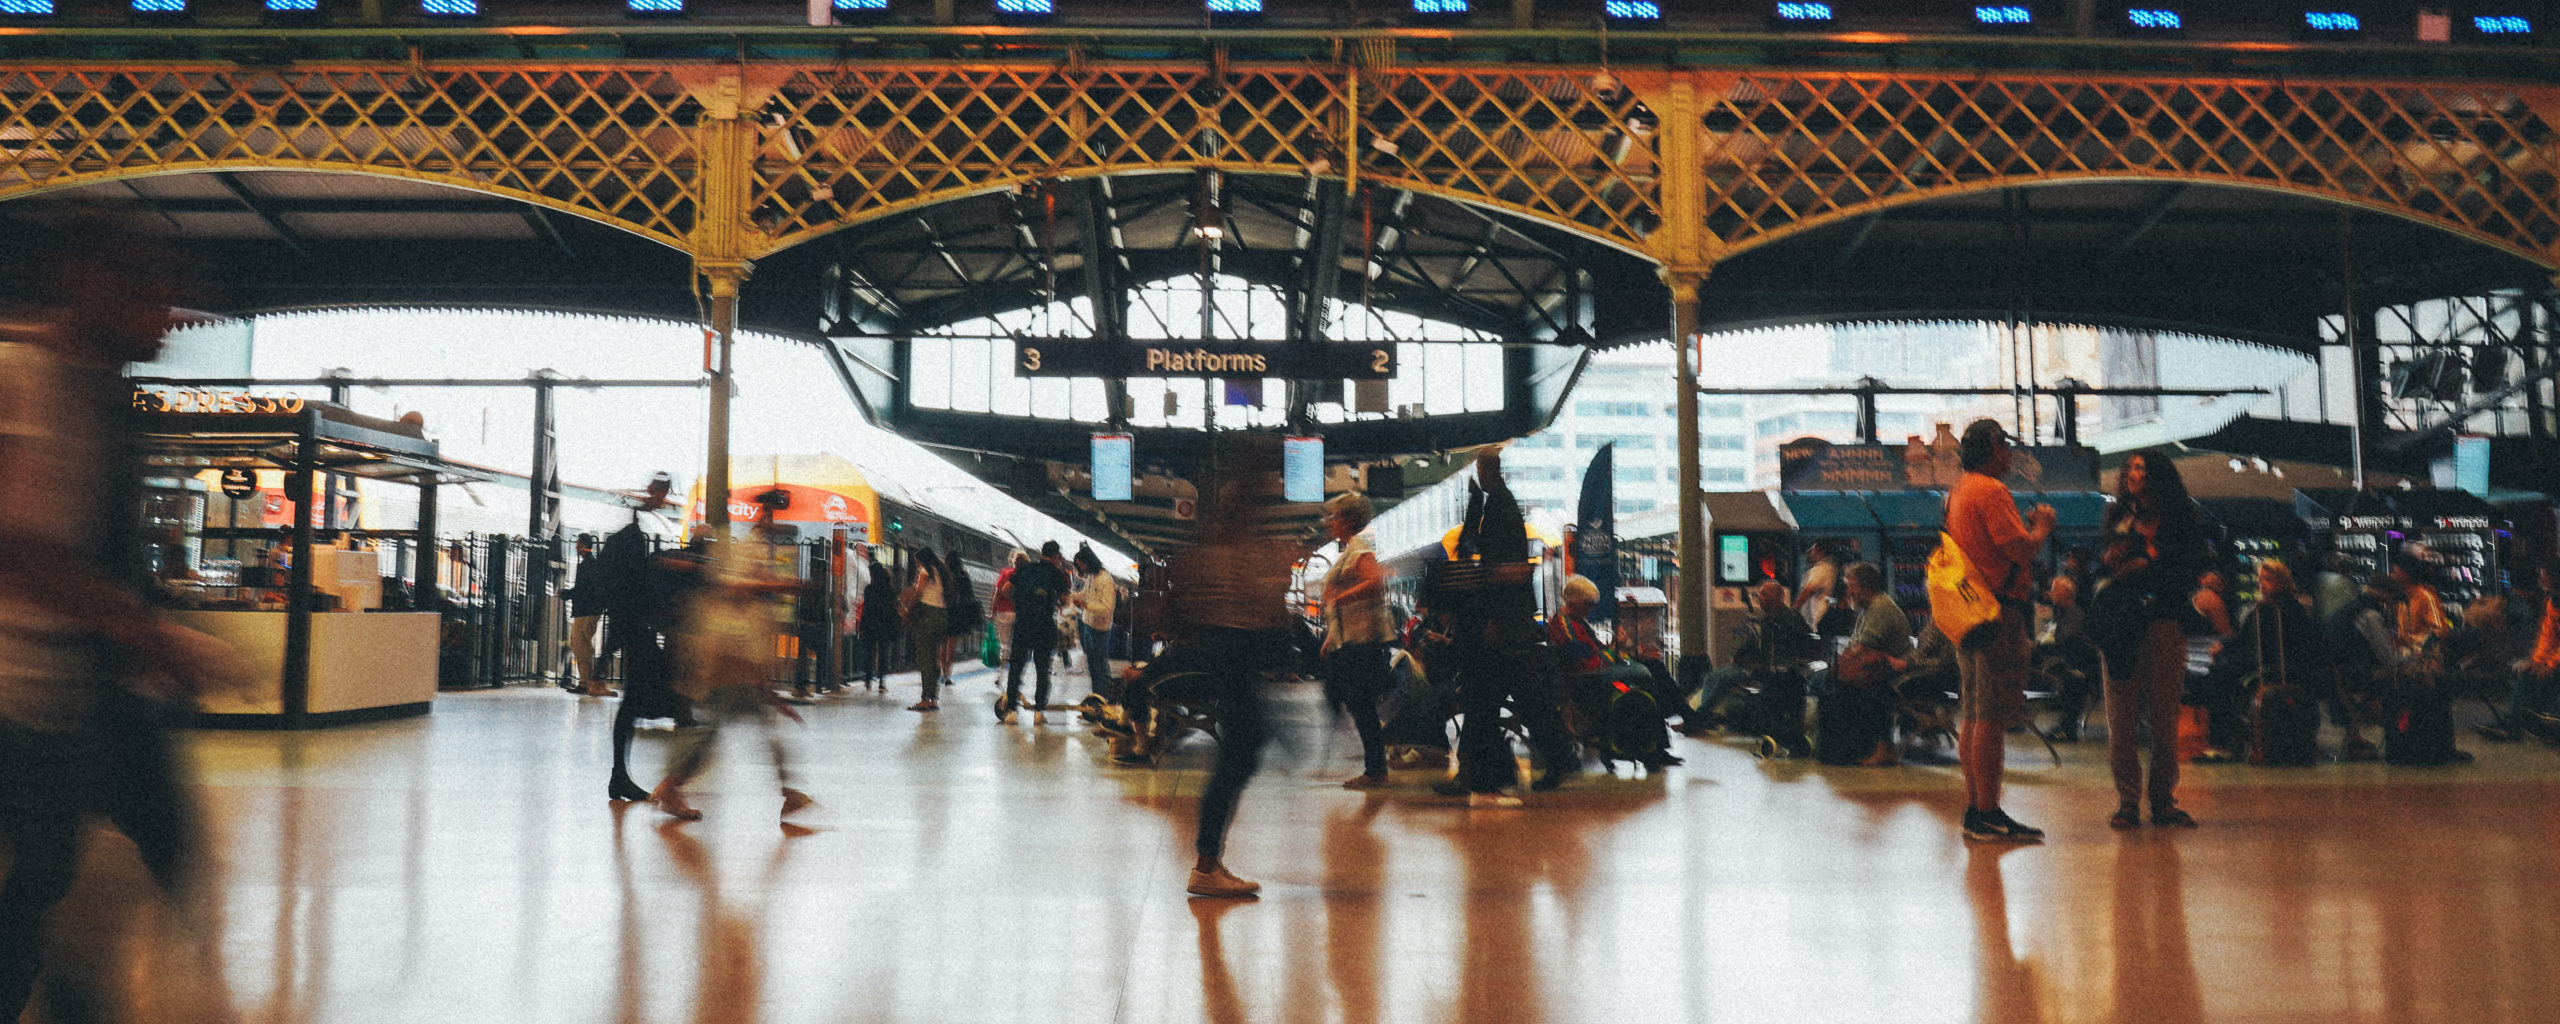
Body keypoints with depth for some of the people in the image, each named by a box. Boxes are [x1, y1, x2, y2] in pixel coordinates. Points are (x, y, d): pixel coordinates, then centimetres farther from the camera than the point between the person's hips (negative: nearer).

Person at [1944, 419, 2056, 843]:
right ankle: (1988, 816, -8)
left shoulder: (1959, 490, 18)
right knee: (1991, 719, -9)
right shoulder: (1990, 491, -12)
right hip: (1997, 613, -10)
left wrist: (2030, 528, 19)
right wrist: (2042, 526, 1)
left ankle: (1974, 810, 17)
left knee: (1974, 717, 12)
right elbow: (2021, 549, -17)